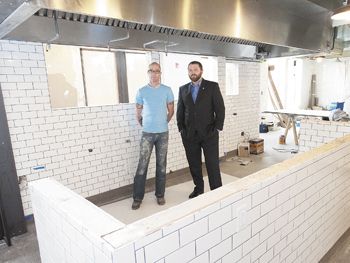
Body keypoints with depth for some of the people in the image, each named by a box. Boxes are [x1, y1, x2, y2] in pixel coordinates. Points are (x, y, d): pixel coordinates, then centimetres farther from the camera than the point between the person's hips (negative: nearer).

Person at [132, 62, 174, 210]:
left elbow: (171, 111, 11)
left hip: (163, 133, 1)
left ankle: (160, 194, 20)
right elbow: (138, 113, 10)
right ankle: (137, 197, 10)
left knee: (161, 164, 7)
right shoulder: (141, 91, 2)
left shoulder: (167, 90, 3)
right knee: (142, 165, -1)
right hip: (147, 133, -1)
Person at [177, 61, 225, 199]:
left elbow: (220, 108, -2)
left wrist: (217, 128, -7)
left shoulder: (212, 86, 0)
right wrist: (181, 128, 4)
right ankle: (198, 188, 28)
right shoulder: (183, 89, 10)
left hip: (209, 133, -3)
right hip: (189, 135, 3)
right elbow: (180, 111, 13)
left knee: (213, 165, 1)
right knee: (194, 165, 11)